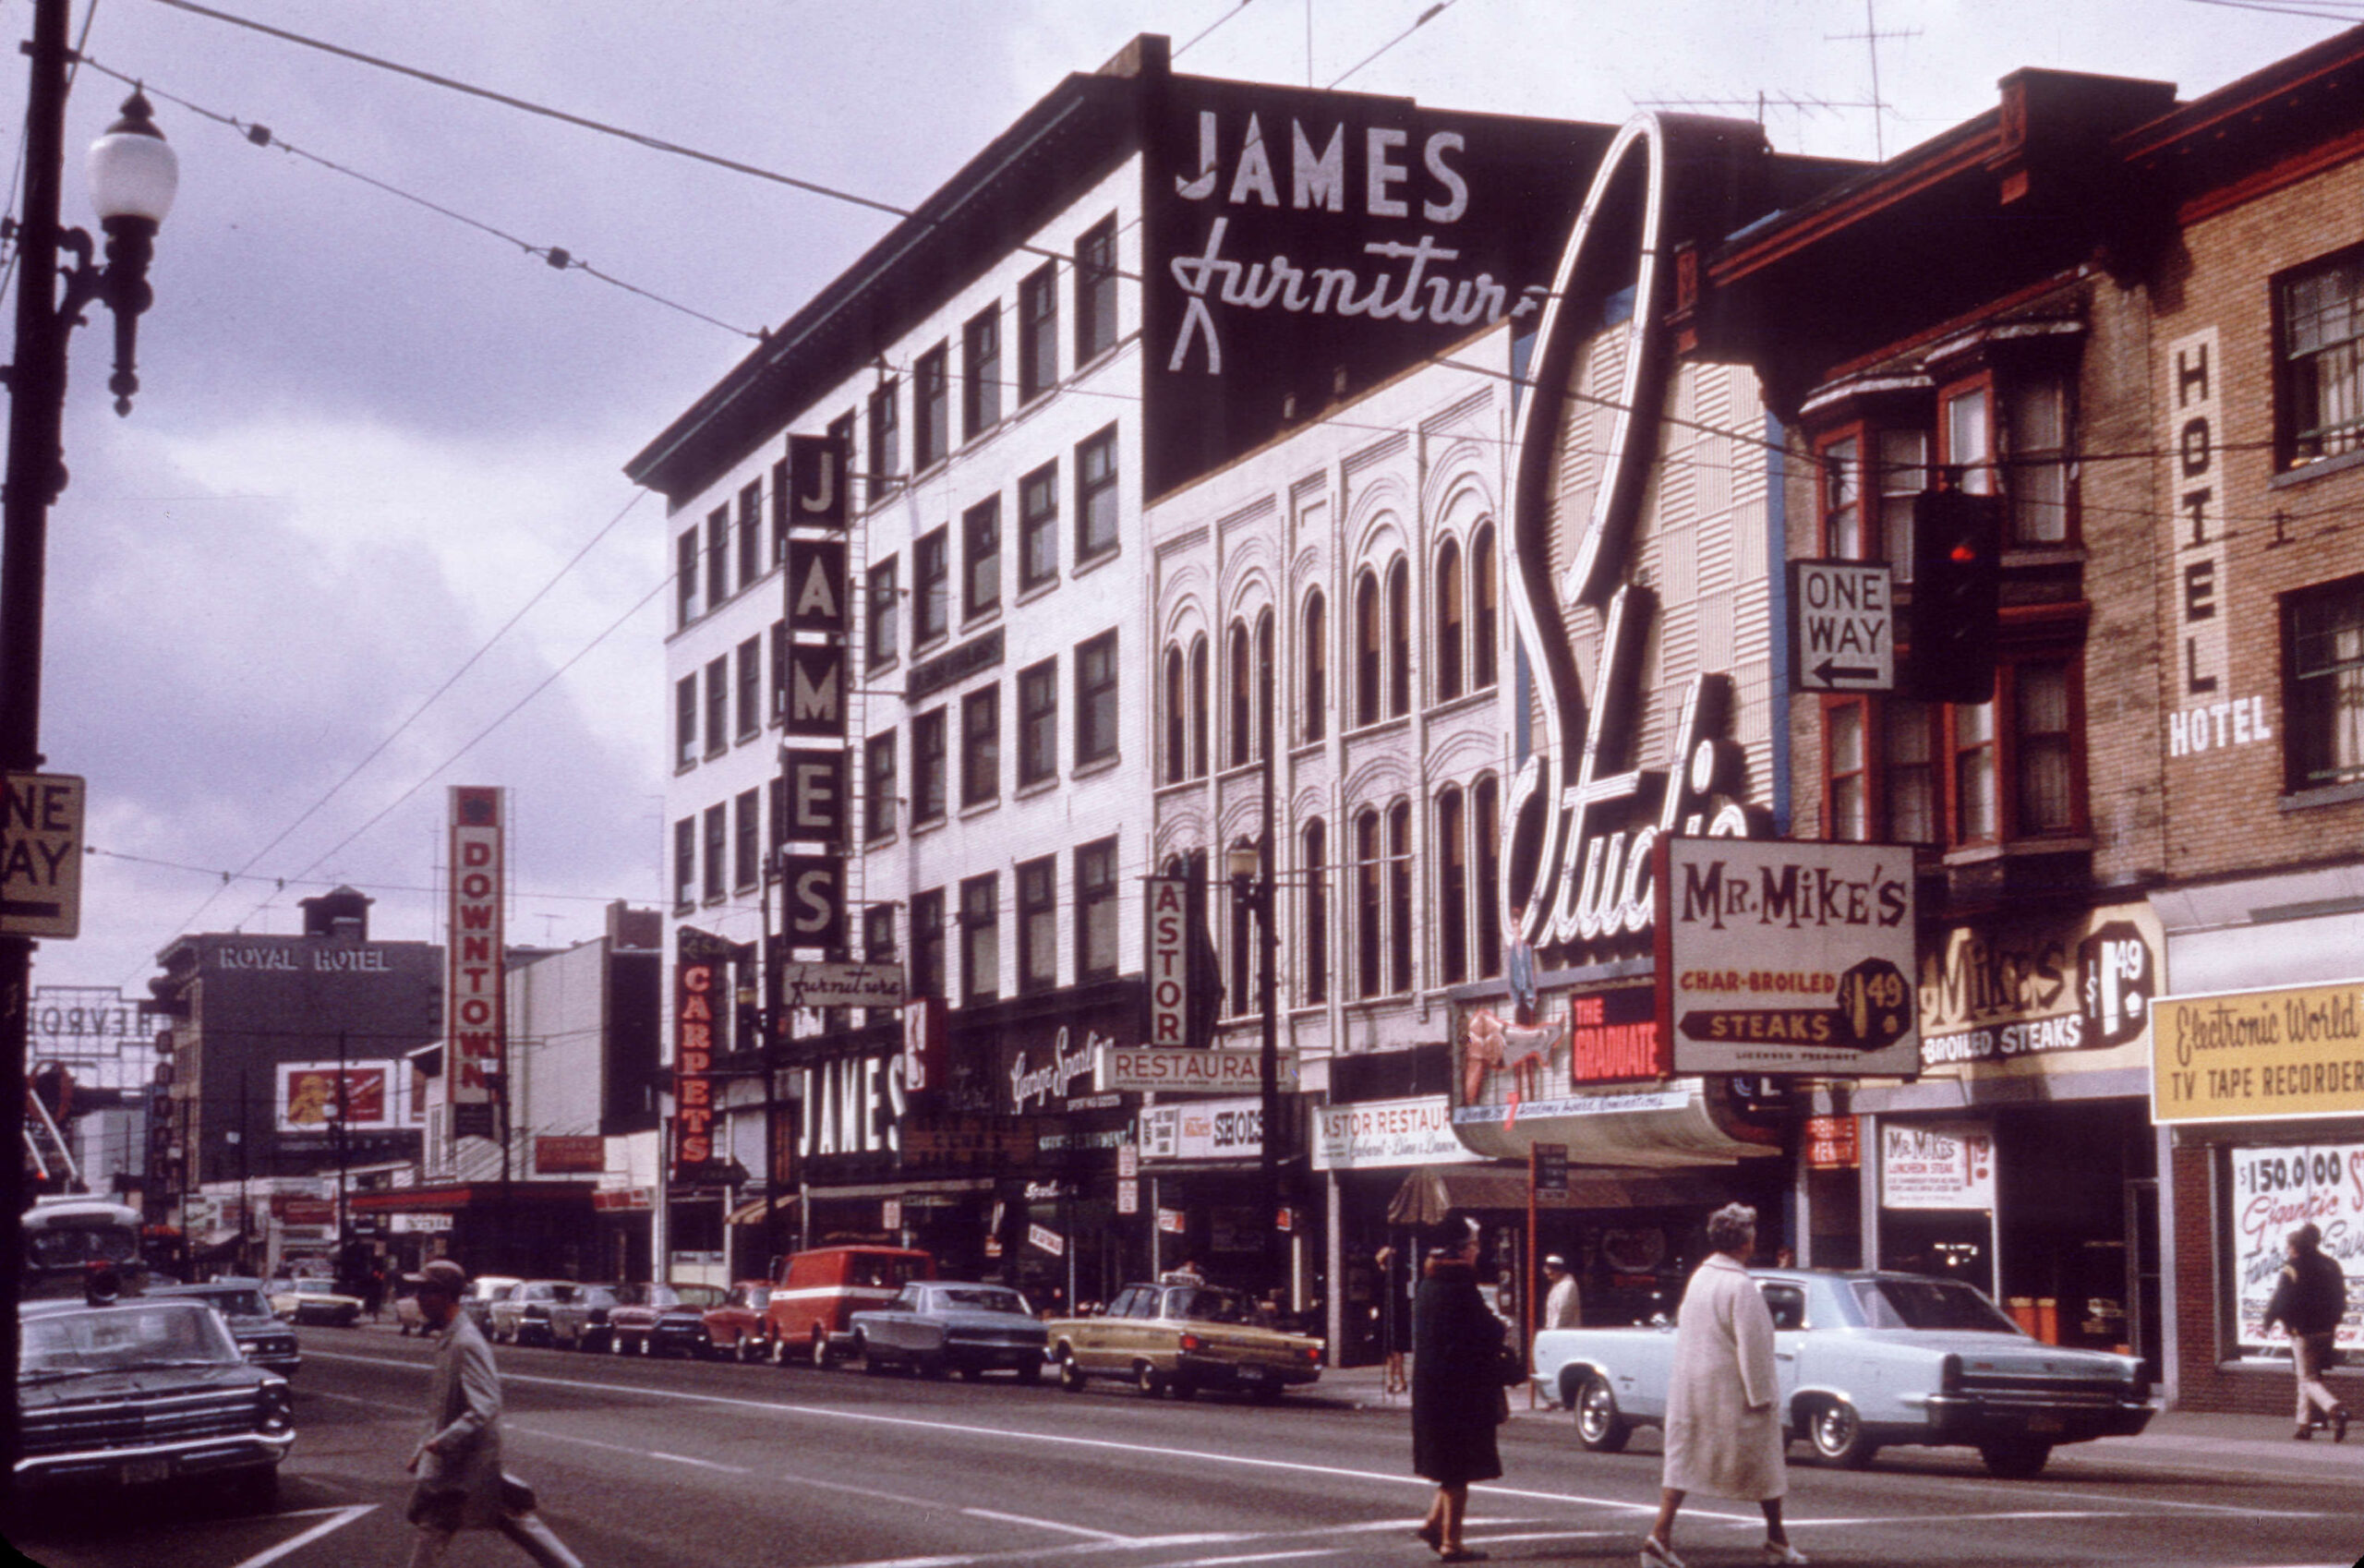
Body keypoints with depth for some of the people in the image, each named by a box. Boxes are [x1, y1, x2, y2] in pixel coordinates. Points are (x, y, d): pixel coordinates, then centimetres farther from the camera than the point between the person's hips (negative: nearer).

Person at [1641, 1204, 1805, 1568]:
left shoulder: (1698, 1277, 5)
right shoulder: (1741, 1286, -19)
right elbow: (1751, 1346, -19)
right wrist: (1760, 1395, -13)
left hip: (1691, 1385, 6)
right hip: (1732, 1389, -6)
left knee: (1683, 1459, 6)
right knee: (1762, 1464, 10)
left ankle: (1660, 1535, -7)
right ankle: (1776, 1539, 22)